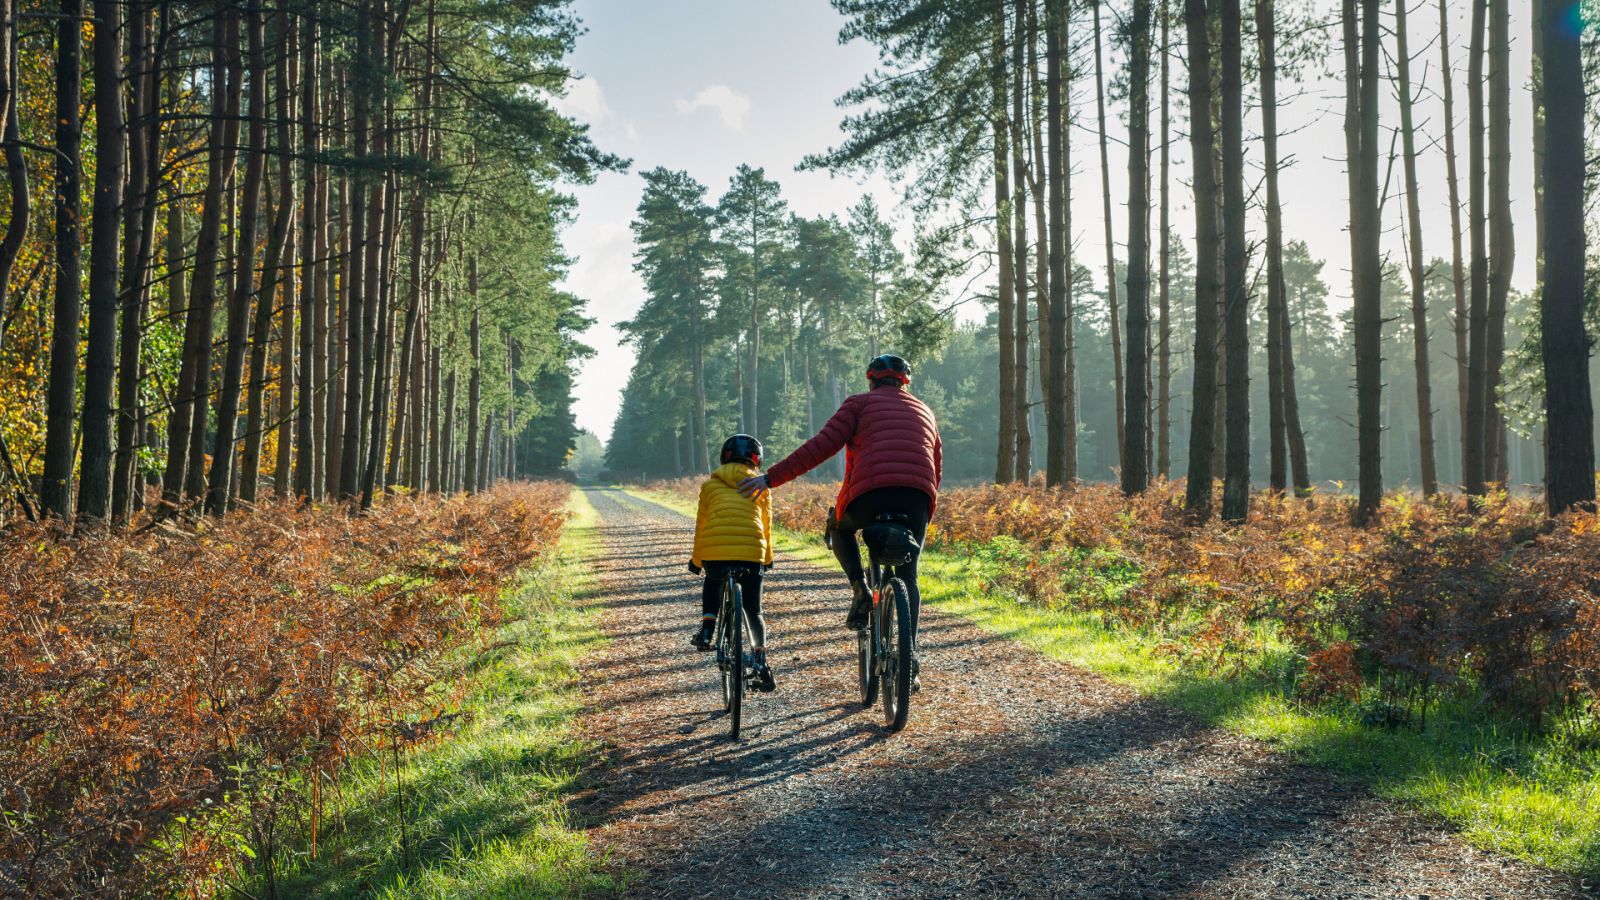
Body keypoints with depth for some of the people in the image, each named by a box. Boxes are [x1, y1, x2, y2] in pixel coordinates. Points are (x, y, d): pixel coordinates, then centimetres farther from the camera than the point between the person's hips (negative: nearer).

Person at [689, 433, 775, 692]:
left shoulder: (710, 484, 19)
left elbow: (701, 523, 19)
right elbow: (766, 524, 24)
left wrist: (695, 559, 28)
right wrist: (767, 558, 37)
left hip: (713, 551, 0)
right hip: (751, 552, 0)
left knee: (712, 583, 34)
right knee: (753, 610, 15)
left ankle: (706, 630, 16)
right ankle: (760, 657, -2)